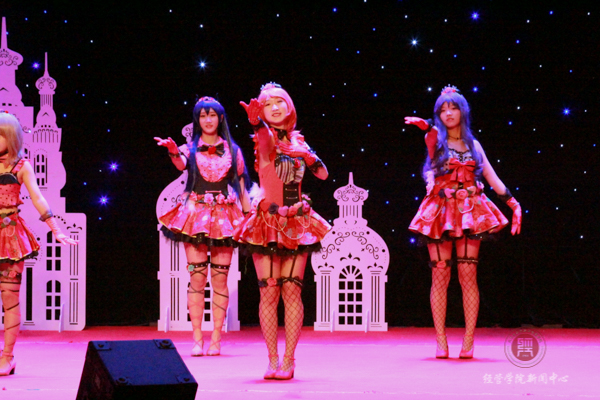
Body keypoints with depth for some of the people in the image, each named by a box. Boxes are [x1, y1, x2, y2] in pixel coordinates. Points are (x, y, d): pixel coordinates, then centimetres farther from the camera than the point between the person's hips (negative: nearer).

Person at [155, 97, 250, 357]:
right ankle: (197, 339, -2)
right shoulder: (191, 149, 7)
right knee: (197, 277, -5)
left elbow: (241, 186, 11)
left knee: (220, 277, -1)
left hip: (224, 215, 1)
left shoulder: (231, 150, 11)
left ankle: (216, 339, 2)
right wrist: (173, 152, -38)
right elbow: (181, 164, -16)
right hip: (196, 214, -1)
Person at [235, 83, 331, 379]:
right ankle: (273, 361, 2)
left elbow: (323, 174, 18)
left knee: (292, 290, -3)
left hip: (297, 222, 3)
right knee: (269, 291, -5)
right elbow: (265, 138, -29)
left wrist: (309, 155, 0)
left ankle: (288, 360, 1)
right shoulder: (265, 138, -2)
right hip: (267, 221, -3)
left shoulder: (296, 140, 11)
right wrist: (256, 122, -51)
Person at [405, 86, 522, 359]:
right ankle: (441, 342, -1)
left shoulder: (473, 145, 14)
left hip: (469, 211, 2)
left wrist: (514, 204, 6)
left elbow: (492, 178, 14)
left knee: (468, 275, -4)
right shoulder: (434, 139, 8)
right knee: (440, 276, -4)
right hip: (440, 211, -1)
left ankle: (468, 342, -3)